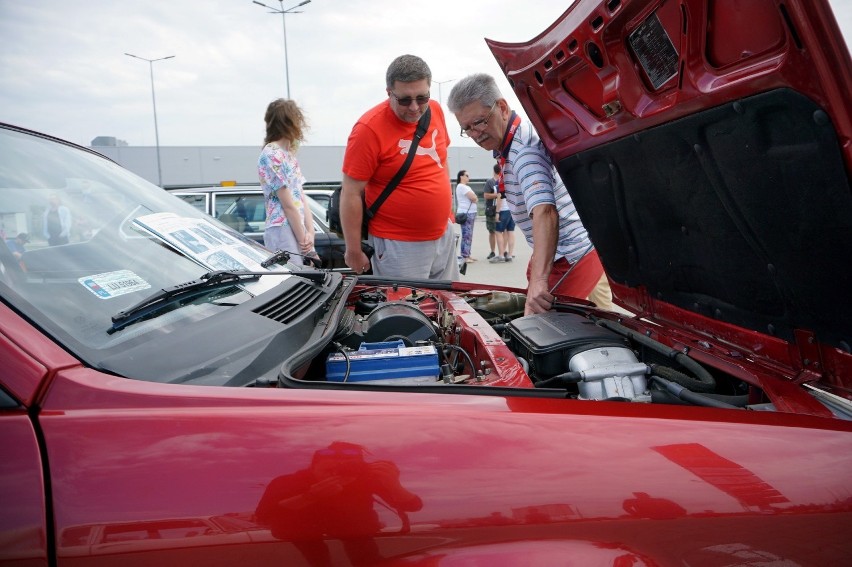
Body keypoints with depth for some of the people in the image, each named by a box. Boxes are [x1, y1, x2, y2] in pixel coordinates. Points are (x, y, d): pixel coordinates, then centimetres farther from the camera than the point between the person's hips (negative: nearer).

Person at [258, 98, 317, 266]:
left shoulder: (288, 154, 16)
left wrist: (309, 233, -1)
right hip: (283, 231, -9)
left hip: (298, 229, 9)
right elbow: (288, 205, -14)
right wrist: (303, 239, -11)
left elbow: (301, 197, 10)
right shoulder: (272, 155, -12)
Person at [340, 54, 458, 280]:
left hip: (444, 234, 7)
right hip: (399, 245, -6)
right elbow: (351, 195, -15)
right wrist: (354, 251, -13)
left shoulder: (435, 110, 2)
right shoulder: (369, 129, -18)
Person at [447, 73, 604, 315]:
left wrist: (538, 280, -47)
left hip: (577, 258, -10)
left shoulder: (525, 149, -22)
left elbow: (544, 213, -37)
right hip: (558, 258, 10)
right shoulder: (505, 148, 11)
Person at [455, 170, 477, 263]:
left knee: (469, 235, 10)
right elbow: (473, 198, -18)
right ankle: (464, 256, -10)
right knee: (466, 235, -10)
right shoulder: (461, 186, -10)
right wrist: (473, 198, 2)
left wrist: (473, 198, -7)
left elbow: (474, 198, 13)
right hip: (465, 213, -10)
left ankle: (467, 255, 14)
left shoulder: (466, 187, 21)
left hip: (470, 213, 10)